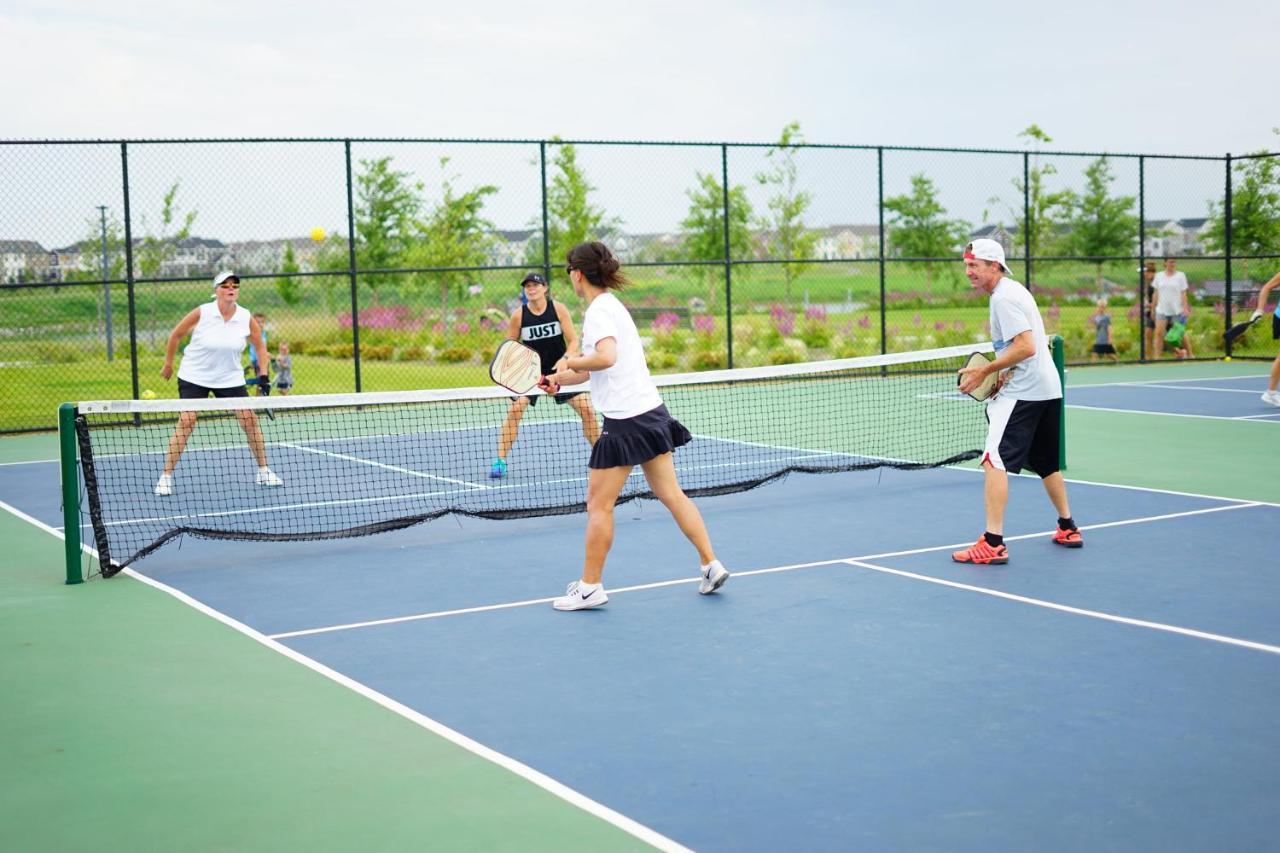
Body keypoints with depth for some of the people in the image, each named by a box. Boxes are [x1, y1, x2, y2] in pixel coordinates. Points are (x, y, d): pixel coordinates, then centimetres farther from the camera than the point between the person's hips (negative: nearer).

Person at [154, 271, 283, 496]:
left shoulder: (246, 318, -8)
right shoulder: (201, 313, -15)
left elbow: (260, 345, 8)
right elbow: (175, 335, 0)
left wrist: (264, 375, 0)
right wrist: (168, 364, 7)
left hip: (230, 378, 3)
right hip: (194, 376, -3)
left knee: (250, 419, -4)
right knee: (186, 420, -15)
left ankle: (264, 472, 12)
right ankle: (166, 477, -8)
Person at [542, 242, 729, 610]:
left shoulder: (599, 310, -12)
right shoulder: (612, 304, 17)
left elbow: (606, 358, -30)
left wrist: (568, 362, -15)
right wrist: (560, 378, 12)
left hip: (626, 420, -9)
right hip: (651, 412, 9)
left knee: (598, 505, 1)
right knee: (672, 495, 12)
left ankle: (590, 587, 8)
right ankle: (711, 565, 12)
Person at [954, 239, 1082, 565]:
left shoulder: (1003, 298, -14)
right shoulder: (1014, 290, 17)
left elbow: (1026, 347, -23)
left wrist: (986, 370, -18)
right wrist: (1003, 374, 10)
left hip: (1023, 393, -11)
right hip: (1049, 388, 11)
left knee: (994, 461, -14)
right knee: (1046, 463, 22)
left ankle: (993, 543, -18)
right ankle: (1068, 528, 35)